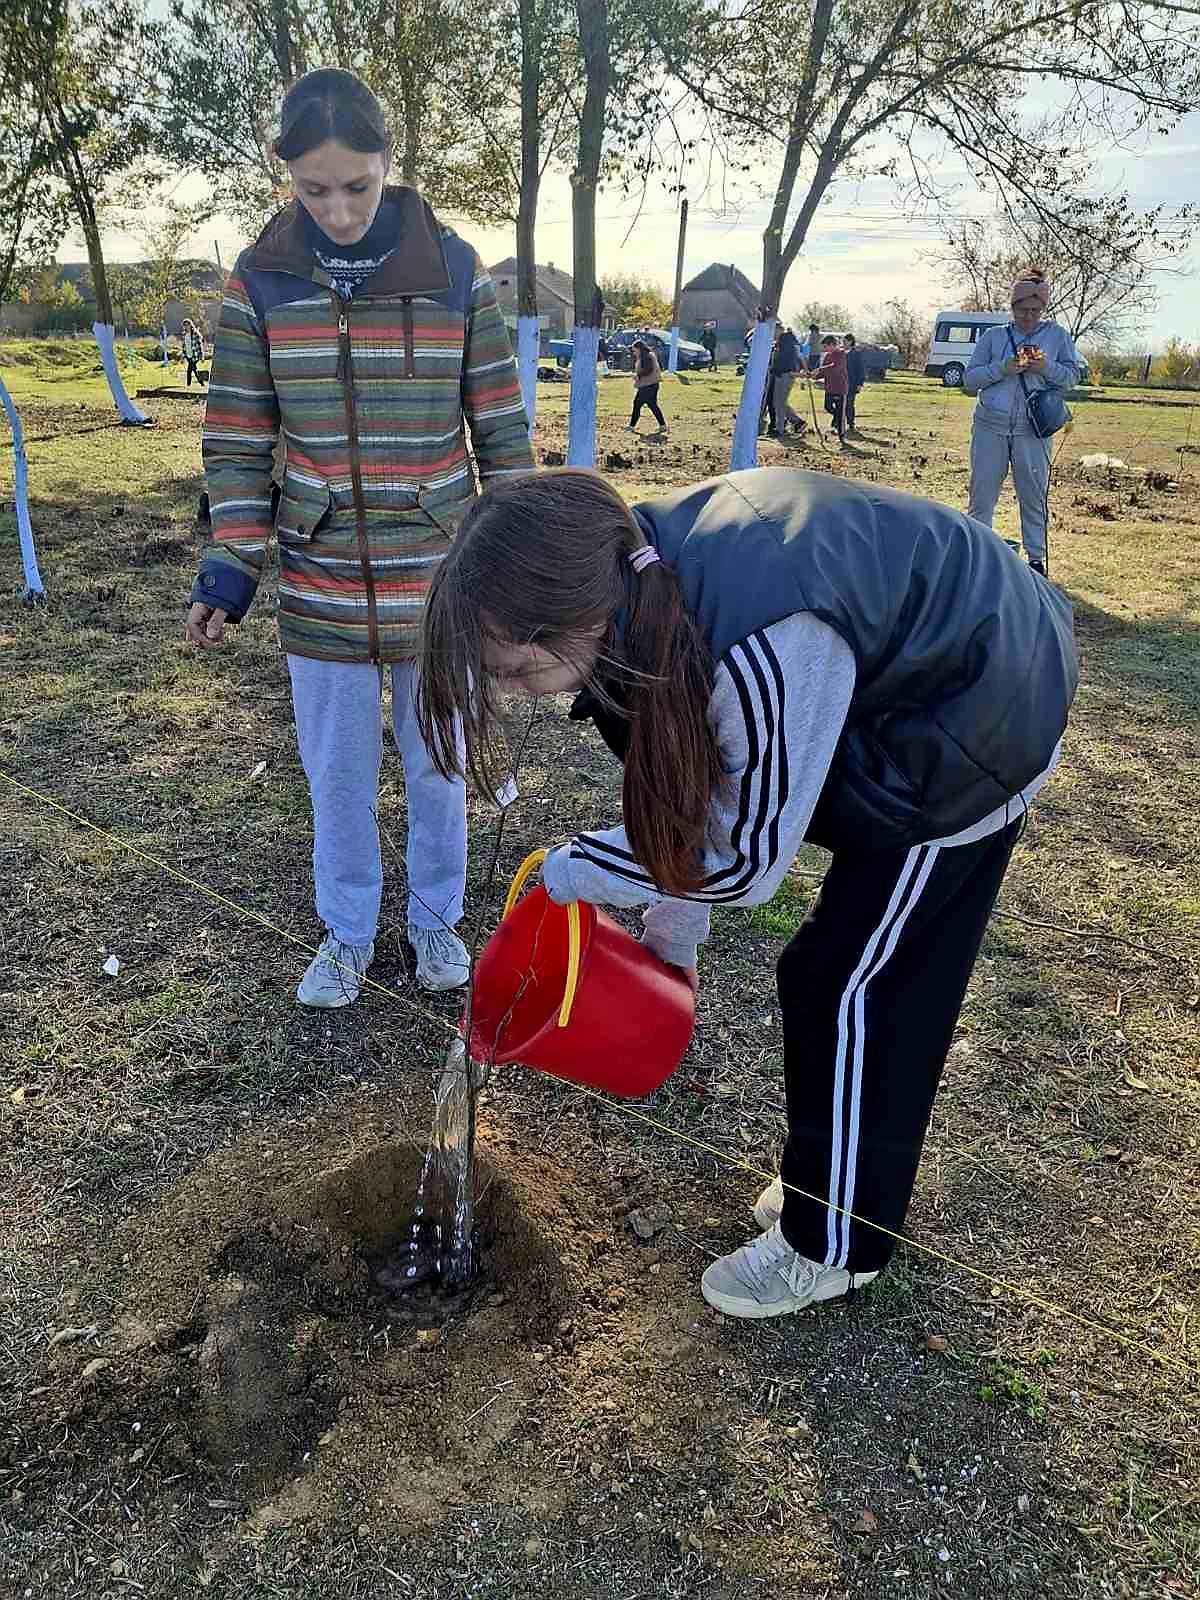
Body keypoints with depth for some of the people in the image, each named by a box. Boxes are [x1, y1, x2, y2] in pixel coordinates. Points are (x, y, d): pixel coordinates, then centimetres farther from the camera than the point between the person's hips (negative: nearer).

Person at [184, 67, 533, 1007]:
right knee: (337, 772, 12)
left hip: (439, 584, -1)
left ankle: (436, 919, 36)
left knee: (436, 764, 14)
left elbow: (501, 430, -1)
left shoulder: (454, 271, -6)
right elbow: (238, 441, 2)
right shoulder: (260, 281, -3)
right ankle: (348, 934, 34)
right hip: (321, 587, 1)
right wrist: (229, 571, -4)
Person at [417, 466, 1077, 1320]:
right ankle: (832, 1176, 39)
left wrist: (571, 872, -15)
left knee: (847, 982, 1)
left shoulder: (765, 646, -41)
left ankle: (832, 1246, 23)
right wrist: (678, 908, 5)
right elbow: (697, 750, 0)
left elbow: (750, 859, -27)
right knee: (879, 967, 18)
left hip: (968, 728, -7)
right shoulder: (636, 571, -15)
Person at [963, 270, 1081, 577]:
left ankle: (1036, 558, 15)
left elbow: (1073, 376, 8)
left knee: (1034, 496, 4)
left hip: (1033, 430, 0)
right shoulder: (992, 336, 8)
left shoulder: (1057, 336, 9)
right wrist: (1001, 369, -12)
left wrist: (1046, 368, -11)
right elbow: (969, 379, 4)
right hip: (990, 427, 0)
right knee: (981, 494, 3)